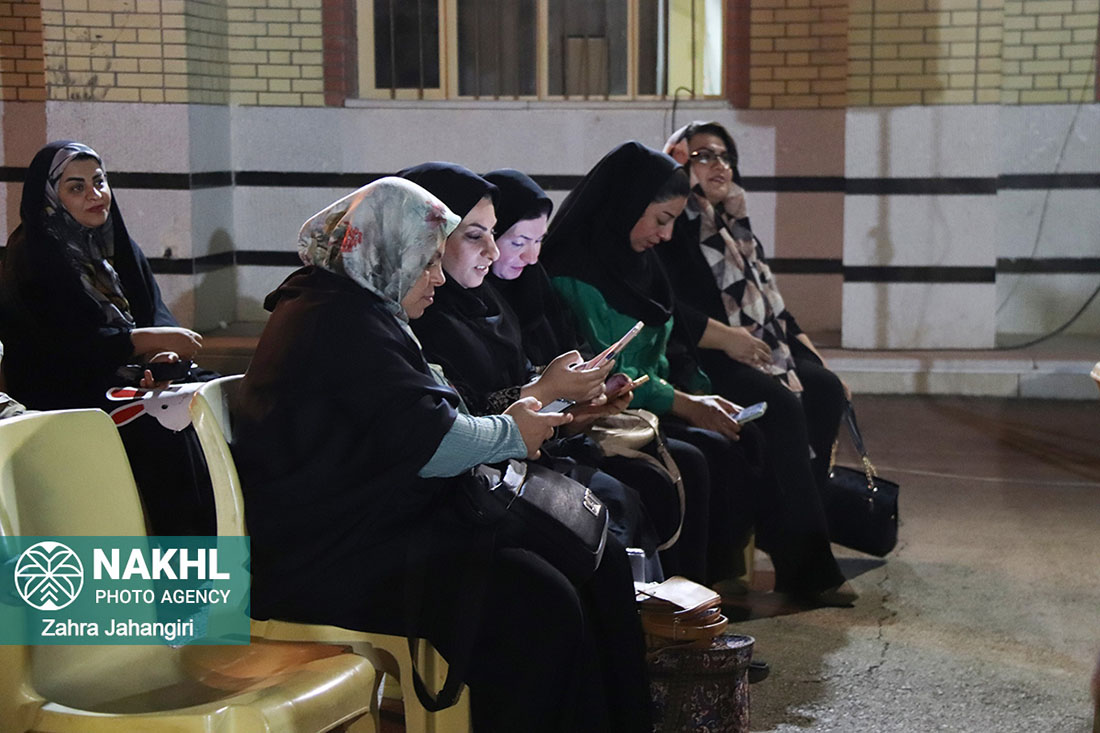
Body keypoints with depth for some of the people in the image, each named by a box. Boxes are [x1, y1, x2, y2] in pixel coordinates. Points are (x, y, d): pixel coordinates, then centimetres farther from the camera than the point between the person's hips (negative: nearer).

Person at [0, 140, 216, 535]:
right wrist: (153, 340, -20)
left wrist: (164, 355, -18)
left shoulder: (116, 246, 13)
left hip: (121, 377, 7)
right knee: (161, 424, -28)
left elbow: (155, 311, 4)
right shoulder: (34, 258, -9)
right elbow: (70, 342, -19)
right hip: (64, 395, -7)